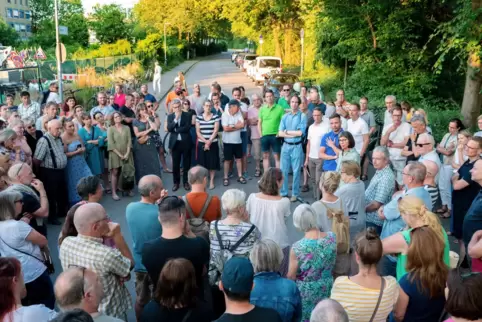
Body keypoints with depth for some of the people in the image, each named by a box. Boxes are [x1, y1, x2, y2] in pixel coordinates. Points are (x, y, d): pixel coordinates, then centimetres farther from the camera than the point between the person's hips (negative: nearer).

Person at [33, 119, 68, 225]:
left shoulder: (59, 138, 6)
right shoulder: (44, 140, -20)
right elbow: (36, 160, -21)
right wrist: (39, 174, -10)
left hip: (60, 171, 8)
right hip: (49, 173, -8)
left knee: (63, 193, 20)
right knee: (51, 195, 7)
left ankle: (62, 212, 39)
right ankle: (52, 217, 22)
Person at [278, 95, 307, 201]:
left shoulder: (302, 116, -3)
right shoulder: (285, 116, 7)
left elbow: (300, 132, -12)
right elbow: (280, 133, 0)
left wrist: (287, 131, -3)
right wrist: (293, 134, -10)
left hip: (296, 146, -3)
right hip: (285, 146, 3)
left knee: (296, 171, 4)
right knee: (284, 170, 7)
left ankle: (295, 194, 14)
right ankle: (283, 192, 18)